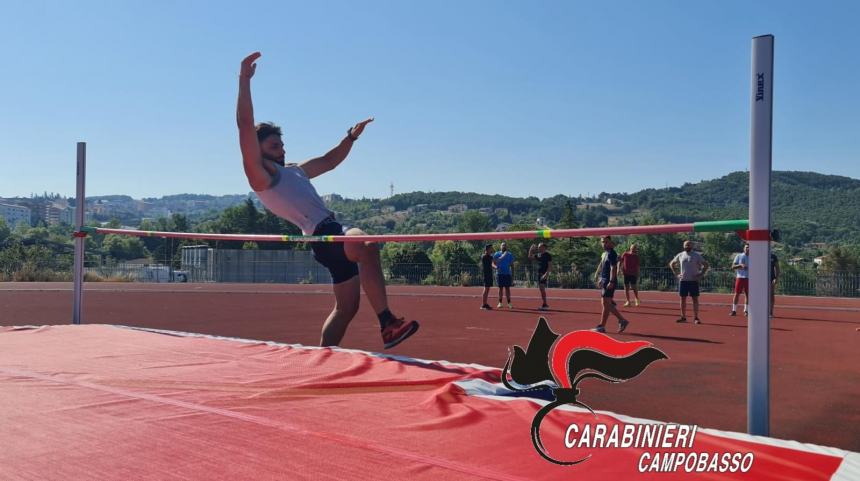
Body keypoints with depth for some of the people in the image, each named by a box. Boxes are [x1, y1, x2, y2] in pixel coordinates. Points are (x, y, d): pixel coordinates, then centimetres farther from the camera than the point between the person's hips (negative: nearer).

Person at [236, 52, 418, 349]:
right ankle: (388, 324, -40)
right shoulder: (260, 175, 0)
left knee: (346, 307, 14)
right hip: (323, 234, -10)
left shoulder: (293, 171, 26)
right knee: (368, 246, -38)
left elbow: (329, 161, 38)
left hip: (334, 233, 10)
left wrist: (351, 136, 30)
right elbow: (245, 126, -12)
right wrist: (245, 80, -17)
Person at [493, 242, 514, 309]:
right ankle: (500, 303, 8)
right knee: (500, 288, 2)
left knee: (507, 288, 2)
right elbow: (493, 263, 2)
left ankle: (509, 303, 5)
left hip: (507, 273, 1)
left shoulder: (510, 255, 6)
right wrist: (496, 267, -21)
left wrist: (512, 275, 4)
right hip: (500, 273, -1)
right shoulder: (497, 254, 3)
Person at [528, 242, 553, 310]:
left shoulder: (548, 255, -9)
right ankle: (545, 304, 17)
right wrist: (531, 249, 12)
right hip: (539, 274, 8)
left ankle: (545, 304, -11)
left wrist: (546, 274, -24)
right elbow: (530, 257, 25)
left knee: (542, 288, -14)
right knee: (541, 289, 9)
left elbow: (550, 266, -14)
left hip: (544, 275, -8)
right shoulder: (538, 255, 13)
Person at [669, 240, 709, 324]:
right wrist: (675, 273, 7)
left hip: (693, 280, -3)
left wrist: (701, 274, -8)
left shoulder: (697, 255, 0)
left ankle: (696, 317, -1)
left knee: (695, 299, -3)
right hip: (683, 280, 3)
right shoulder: (680, 255, 7)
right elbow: (671, 263, 18)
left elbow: (706, 265, 2)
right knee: (683, 298, 5)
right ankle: (683, 317, 12)